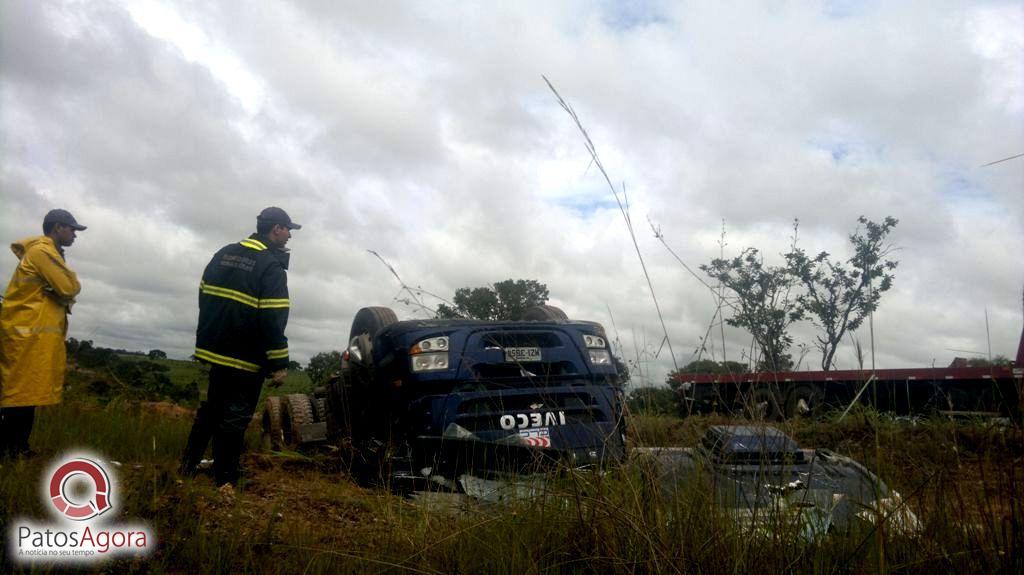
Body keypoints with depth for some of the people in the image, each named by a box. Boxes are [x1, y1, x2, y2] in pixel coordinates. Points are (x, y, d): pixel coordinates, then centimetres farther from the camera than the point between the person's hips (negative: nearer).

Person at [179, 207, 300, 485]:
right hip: (247, 358, -7)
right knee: (235, 418, 1)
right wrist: (279, 364, -17)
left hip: (216, 349, 7)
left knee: (211, 408, 21)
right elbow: (273, 320, -21)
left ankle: (188, 466, 26)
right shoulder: (271, 266, -16)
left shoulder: (224, 253, 8)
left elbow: (205, 296, 14)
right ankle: (224, 481, 8)